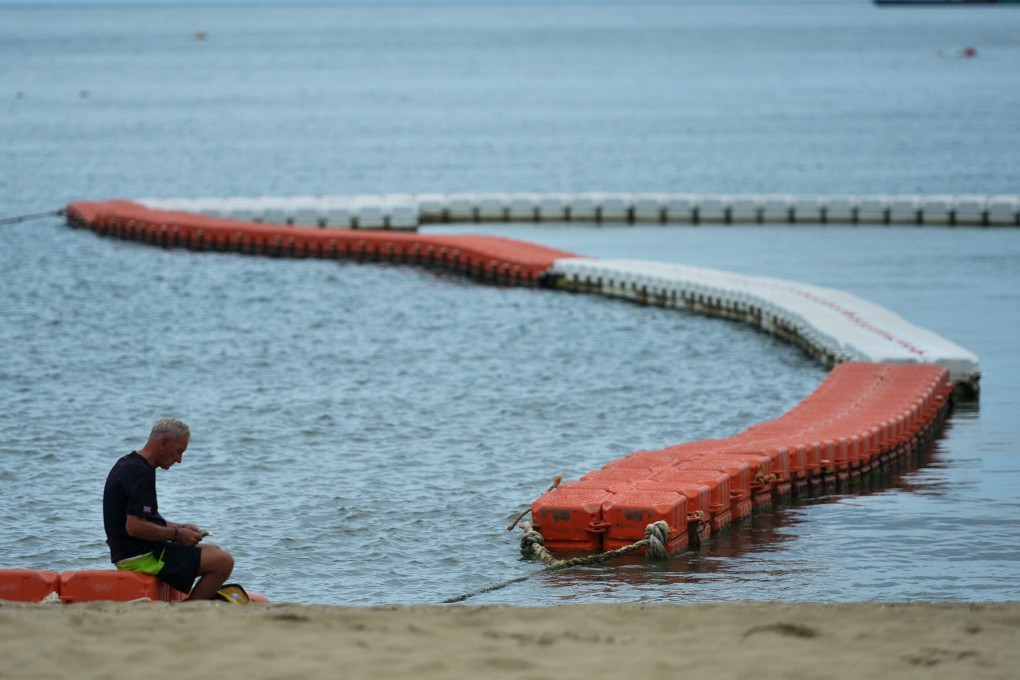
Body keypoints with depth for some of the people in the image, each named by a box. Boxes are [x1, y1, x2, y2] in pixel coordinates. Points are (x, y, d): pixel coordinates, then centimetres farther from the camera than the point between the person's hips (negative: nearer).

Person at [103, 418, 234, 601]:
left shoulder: (127, 465, 15)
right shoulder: (140, 473, -19)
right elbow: (135, 527, -27)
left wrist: (180, 528, 12)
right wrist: (177, 534, -15)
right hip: (141, 556, -11)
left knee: (214, 551, 23)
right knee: (223, 562, -15)